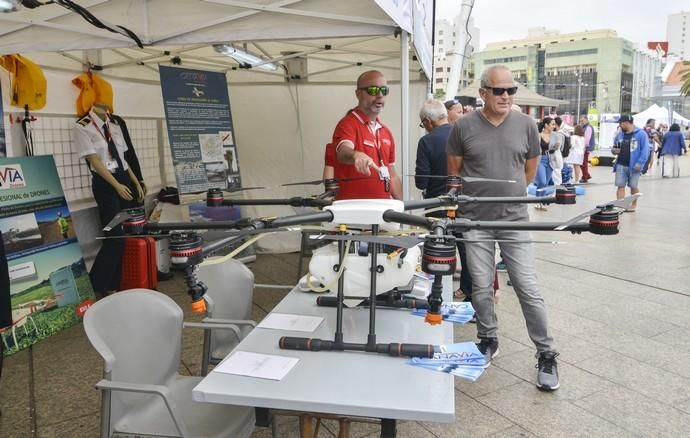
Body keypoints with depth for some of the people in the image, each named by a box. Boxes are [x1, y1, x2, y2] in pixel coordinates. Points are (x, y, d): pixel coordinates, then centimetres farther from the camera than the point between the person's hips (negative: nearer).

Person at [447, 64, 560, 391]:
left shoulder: (525, 125, 2)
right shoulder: (464, 127, -3)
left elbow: (530, 168, 16)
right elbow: (454, 170, 9)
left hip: (514, 220, 1)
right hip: (475, 221, 0)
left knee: (528, 289, 1)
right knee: (481, 288, 10)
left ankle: (546, 355, 15)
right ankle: (488, 340, 31)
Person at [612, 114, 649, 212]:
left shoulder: (641, 134, -6)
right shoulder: (619, 134, 10)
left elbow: (645, 150, -10)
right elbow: (614, 147, 23)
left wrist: (640, 163, -18)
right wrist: (613, 150, -2)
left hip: (633, 166, -4)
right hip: (620, 165, 4)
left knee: (633, 186, 11)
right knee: (620, 186, -1)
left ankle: (634, 204, 27)